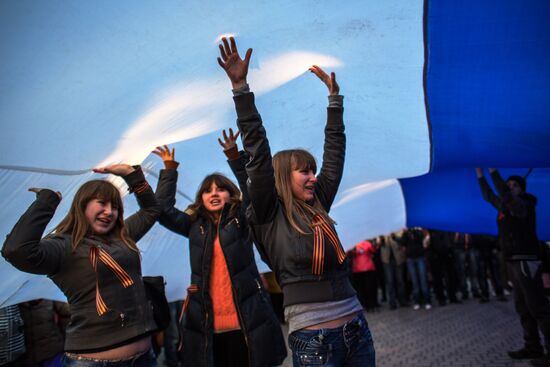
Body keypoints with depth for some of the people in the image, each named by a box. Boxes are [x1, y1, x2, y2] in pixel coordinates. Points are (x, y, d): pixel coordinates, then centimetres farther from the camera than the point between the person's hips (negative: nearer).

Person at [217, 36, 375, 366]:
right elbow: (258, 152, -12)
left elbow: (335, 150, 14)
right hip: (314, 340, -6)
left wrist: (334, 95, 18)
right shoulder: (270, 215, -4)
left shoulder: (318, 207, 9)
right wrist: (240, 86, -15)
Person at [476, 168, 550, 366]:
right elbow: (488, 195, 28)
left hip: (526, 261, -9)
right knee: (523, 307, 12)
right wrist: (480, 174, 25)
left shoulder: (523, 205, -10)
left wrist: (493, 171, -29)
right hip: (514, 262, 9)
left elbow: (505, 195, -29)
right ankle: (533, 347, 18)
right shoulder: (505, 206, 15)